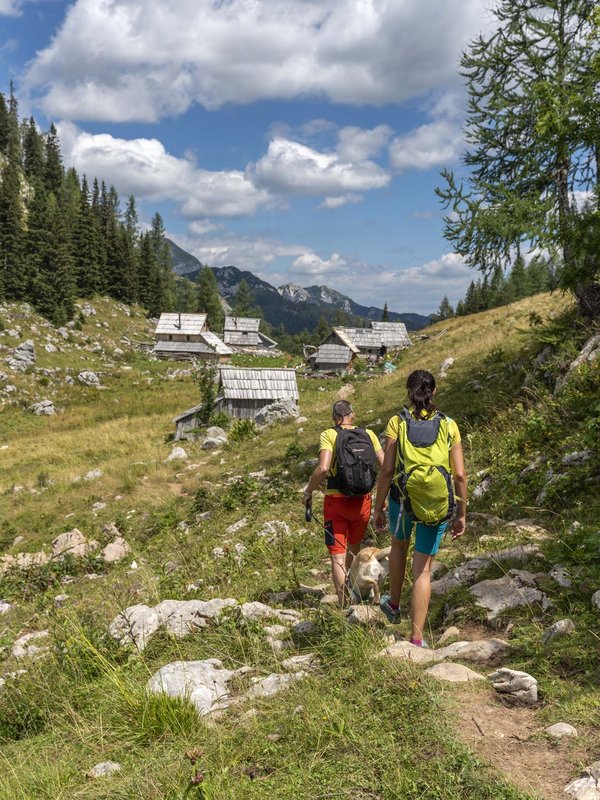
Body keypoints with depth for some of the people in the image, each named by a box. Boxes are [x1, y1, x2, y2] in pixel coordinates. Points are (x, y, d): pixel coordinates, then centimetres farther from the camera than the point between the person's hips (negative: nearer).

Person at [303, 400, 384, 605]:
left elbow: (323, 468, -20)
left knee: (337, 555, 3)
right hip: (362, 500, 3)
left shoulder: (329, 435, -6)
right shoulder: (368, 434, 3)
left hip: (336, 500, -3)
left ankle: (343, 604, -2)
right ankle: (349, 591, 40)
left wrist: (308, 491, -6)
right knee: (353, 549, 25)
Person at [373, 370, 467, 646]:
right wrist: (461, 514, 7)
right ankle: (416, 638, 10)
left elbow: (387, 470, -8)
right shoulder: (449, 425, 0)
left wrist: (378, 507, 1)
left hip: (403, 499, 0)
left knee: (399, 544, 30)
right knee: (423, 570, 9)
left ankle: (393, 605, 45)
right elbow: (460, 475, -1)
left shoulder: (397, 422, -4)